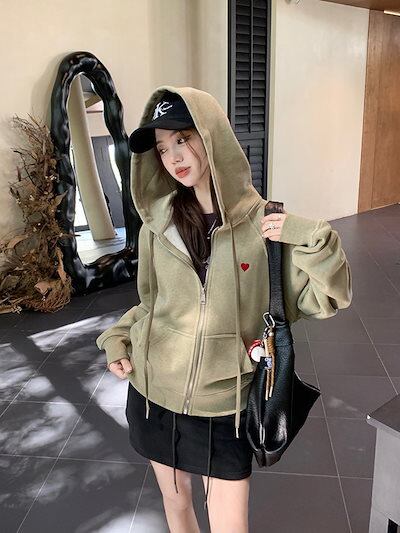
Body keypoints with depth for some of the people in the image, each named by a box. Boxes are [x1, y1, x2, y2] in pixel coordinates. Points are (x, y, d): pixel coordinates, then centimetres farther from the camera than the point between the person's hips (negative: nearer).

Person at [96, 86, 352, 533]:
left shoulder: (264, 223, -13)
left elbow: (322, 301, -9)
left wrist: (311, 240, -24)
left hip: (223, 405, -2)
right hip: (152, 394, 3)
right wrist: (118, 339, -3)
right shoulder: (158, 223, -5)